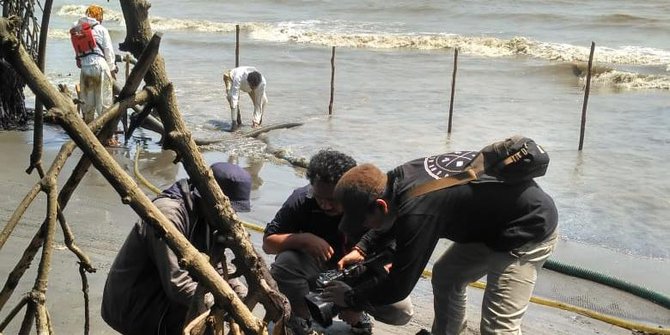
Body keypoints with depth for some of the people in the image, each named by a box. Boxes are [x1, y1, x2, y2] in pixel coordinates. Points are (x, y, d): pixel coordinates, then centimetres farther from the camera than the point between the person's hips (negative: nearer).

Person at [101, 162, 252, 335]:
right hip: (132, 307, -9)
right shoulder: (169, 214, -29)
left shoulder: (204, 216, 0)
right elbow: (177, 285, -32)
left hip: (159, 295, 9)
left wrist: (245, 299, -11)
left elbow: (217, 265, 4)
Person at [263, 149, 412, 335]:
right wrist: (303, 239, -36)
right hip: (317, 269, 0)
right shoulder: (302, 200, -23)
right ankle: (302, 320, -3)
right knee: (285, 261, -32)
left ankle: (354, 314, 13)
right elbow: (267, 243, -17)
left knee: (402, 311, -20)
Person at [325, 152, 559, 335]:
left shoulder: (417, 212, -32)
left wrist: (350, 298, -4)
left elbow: (399, 287, -19)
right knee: (445, 276, 17)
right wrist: (362, 248, 9)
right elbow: (391, 220, 19)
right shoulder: (399, 178, -7)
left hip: (529, 227, -9)